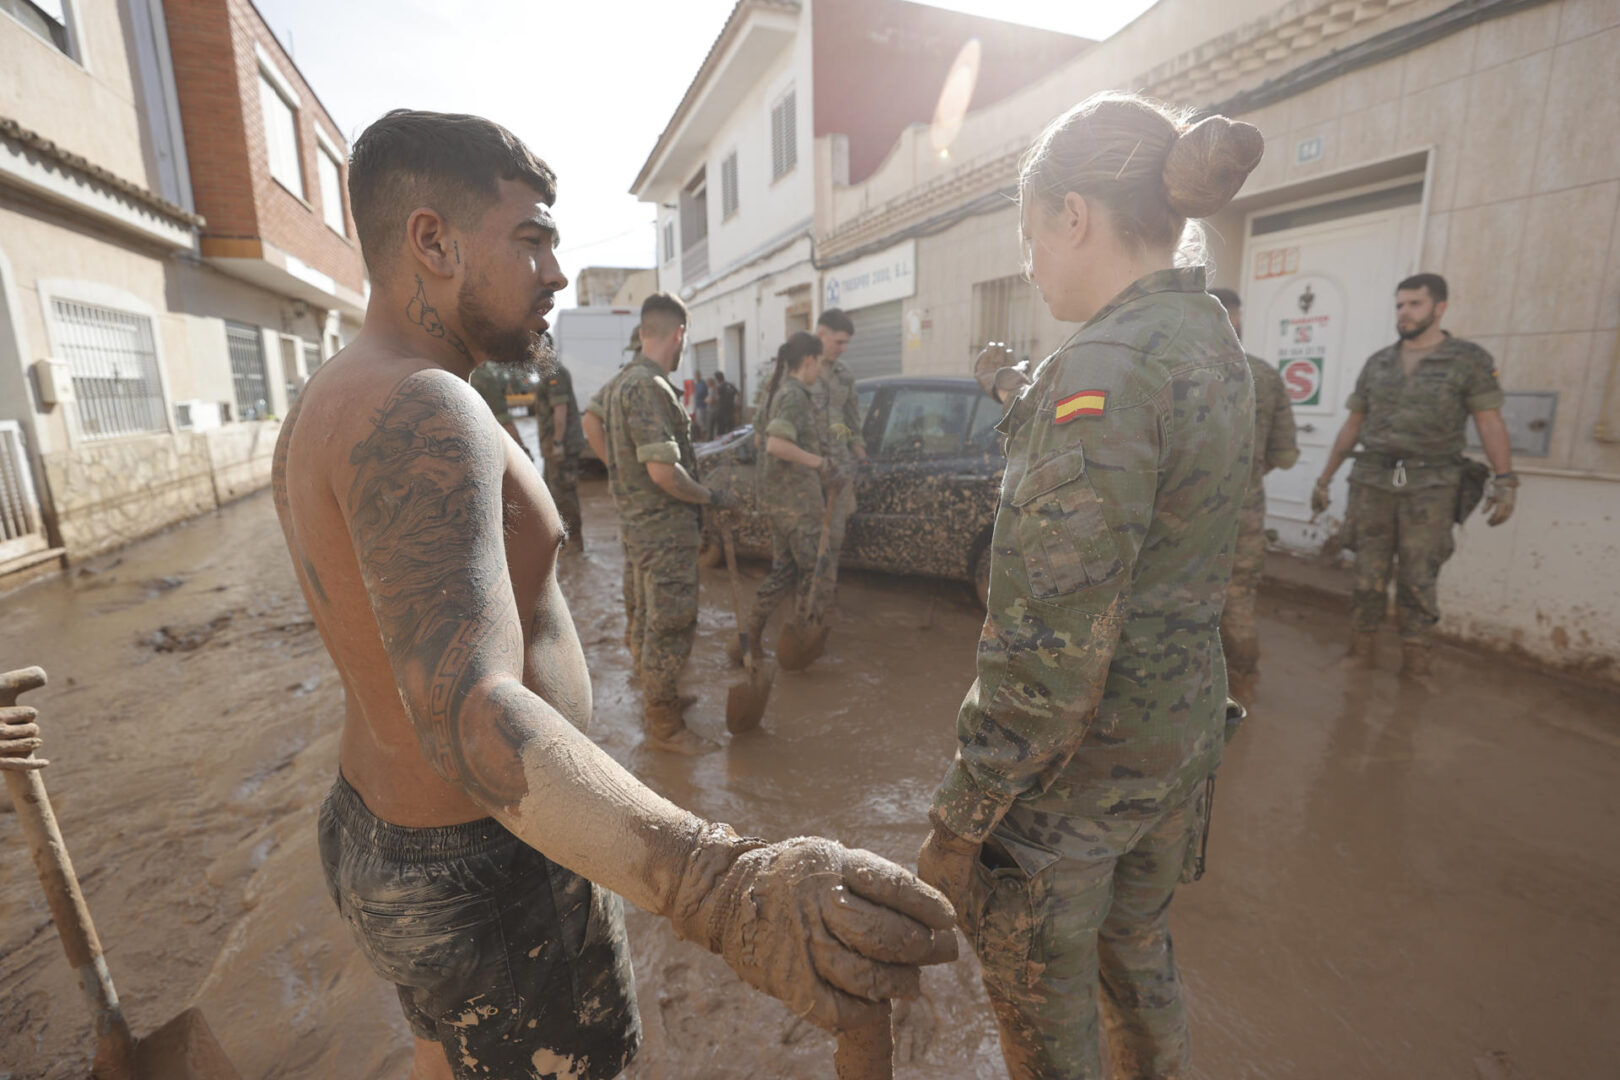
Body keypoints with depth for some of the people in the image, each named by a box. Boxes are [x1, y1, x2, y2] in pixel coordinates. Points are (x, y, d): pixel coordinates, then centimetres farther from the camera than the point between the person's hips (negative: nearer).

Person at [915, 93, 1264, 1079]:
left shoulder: (1103, 372, -25)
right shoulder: (1217, 343, 5)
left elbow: (1053, 648, -27)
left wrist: (959, 821, -17)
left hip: (1082, 749, -9)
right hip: (1186, 720, 9)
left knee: (1040, 991, 17)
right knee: (1137, 944, 30)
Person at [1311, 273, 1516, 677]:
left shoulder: (1470, 359, 1)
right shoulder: (1377, 363, 10)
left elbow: (1490, 423, -4)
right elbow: (1352, 425, 13)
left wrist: (1505, 481, -15)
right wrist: (1324, 479, 12)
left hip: (1431, 487, -2)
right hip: (1372, 483, 3)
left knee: (1418, 581, 0)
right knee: (1368, 577, 4)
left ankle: (1416, 667, 10)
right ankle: (1362, 655, 13)